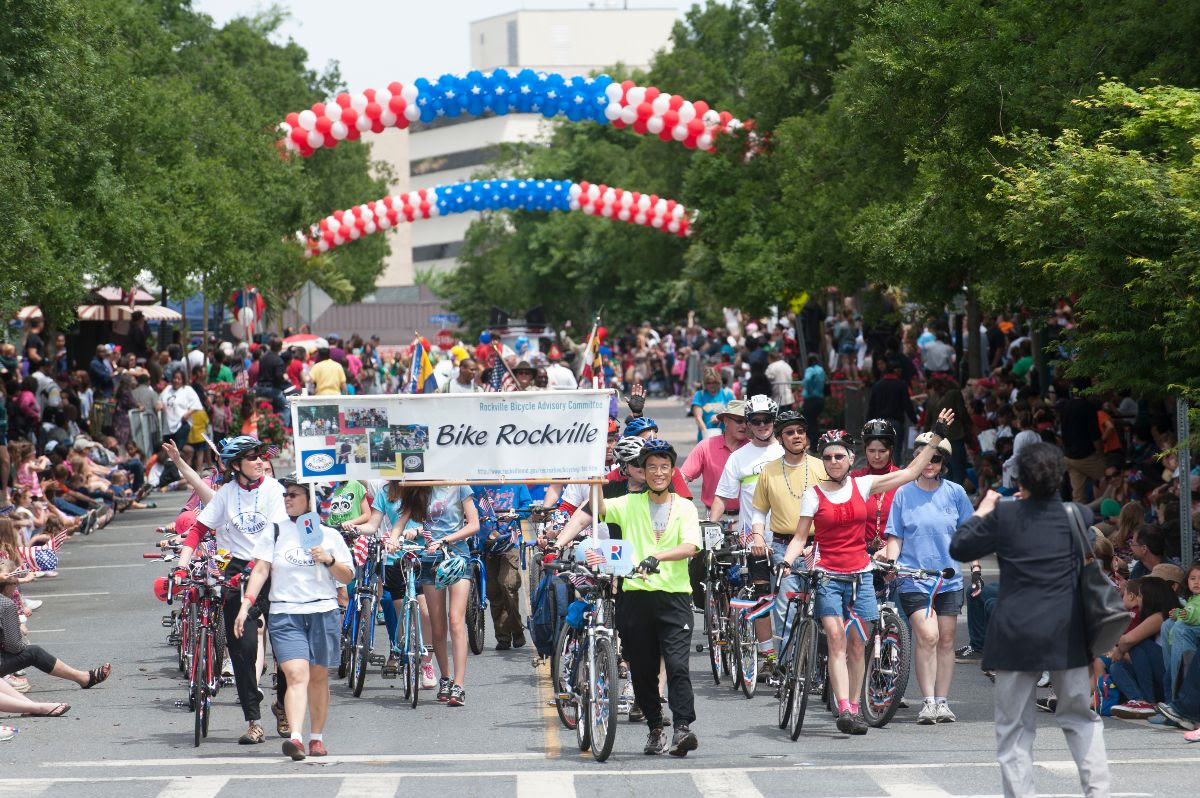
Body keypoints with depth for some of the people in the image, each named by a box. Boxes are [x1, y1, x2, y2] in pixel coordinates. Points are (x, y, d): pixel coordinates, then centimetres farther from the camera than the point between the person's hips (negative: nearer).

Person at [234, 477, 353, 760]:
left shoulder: (329, 535, 9)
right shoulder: (275, 532, 8)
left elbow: (347, 577, 11)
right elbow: (261, 569, 1)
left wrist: (329, 561, -9)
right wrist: (246, 604, -9)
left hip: (324, 613, 1)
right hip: (285, 614, -1)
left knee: (318, 678, 7)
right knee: (297, 675, -16)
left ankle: (317, 737, 20)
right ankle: (295, 738, -28)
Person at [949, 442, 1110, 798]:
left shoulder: (1004, 515, -5)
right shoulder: (1079, 516, -1)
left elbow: (959, 548, 5)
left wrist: (981, 511, 17)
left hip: (1016, 634, -2)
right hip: (1066, 635, 2)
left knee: (1014, 724, 6)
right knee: (1081, 718, 13)